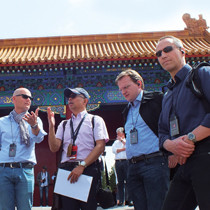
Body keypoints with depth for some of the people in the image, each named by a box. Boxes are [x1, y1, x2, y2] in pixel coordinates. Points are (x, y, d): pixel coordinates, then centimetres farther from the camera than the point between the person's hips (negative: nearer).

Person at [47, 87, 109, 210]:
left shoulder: (95, 120, 10)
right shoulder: (64, 124, 22)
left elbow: (100, 146, -3)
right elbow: (54, 148, 12)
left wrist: (81, 166, -13)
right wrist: (51, 126, -1)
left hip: (88, 169, -3)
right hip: (66, 170, 4)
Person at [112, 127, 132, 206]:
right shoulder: (116, 142, 21)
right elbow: (114, 150, 5)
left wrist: (122, 140, 1)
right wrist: (123, 149, -1)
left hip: (126, 161, -3)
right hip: (118, 162, 3)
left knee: (128, 180, -8)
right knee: (120, 181, 0)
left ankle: (129, 199, -8)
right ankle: (120, 200, 2)